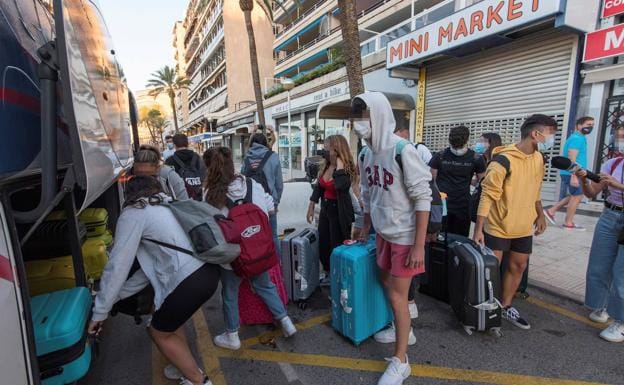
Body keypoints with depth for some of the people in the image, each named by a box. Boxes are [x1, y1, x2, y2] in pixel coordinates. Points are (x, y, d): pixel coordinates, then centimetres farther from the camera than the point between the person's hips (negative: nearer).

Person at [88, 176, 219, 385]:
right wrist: (118, 295, 27)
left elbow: (117, 266, -1)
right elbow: (155, 263, 24)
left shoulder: (132, 214, 2)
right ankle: (188, 367, 42)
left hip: (192, 281, -8)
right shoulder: (163, 208, 26)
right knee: (166, 316, 30)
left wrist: (99, 312, 10)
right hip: (207, 270, 8)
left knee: (160, 333, 18)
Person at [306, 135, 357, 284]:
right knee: (323, 245, 17)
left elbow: (342, 186, -37)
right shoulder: (326, 166, 4)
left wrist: (339, 165, -28)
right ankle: (329, 273, 40)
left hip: (339, 212, -7)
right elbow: (318, 186, 12)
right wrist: (311, 207, 11)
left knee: (338, 247, 4)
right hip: (326, 208, 8)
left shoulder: (345, 168, -16)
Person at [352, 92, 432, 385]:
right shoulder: (367, 154, 1)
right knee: (387, 285, 21)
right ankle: (403, 330, 47)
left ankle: (400, 361, 22)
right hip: (382, 234, 7)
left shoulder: (403, 152, -21)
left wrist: (419, 246, -21)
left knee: (397, 296, 1)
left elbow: (423, 199, -20)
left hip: (405, 237, -7)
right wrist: (366, 229, 18)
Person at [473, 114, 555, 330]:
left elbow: (535, 190, 18)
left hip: (524, 227, 8)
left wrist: (540, 215, 17)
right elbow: (488, 195, -21)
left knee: (518, 267, 15)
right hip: (498, 226, -8)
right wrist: (479, 229, -24)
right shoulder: (504, 160, -20)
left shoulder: (538, 158, 5)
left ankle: (506, 307, 32)